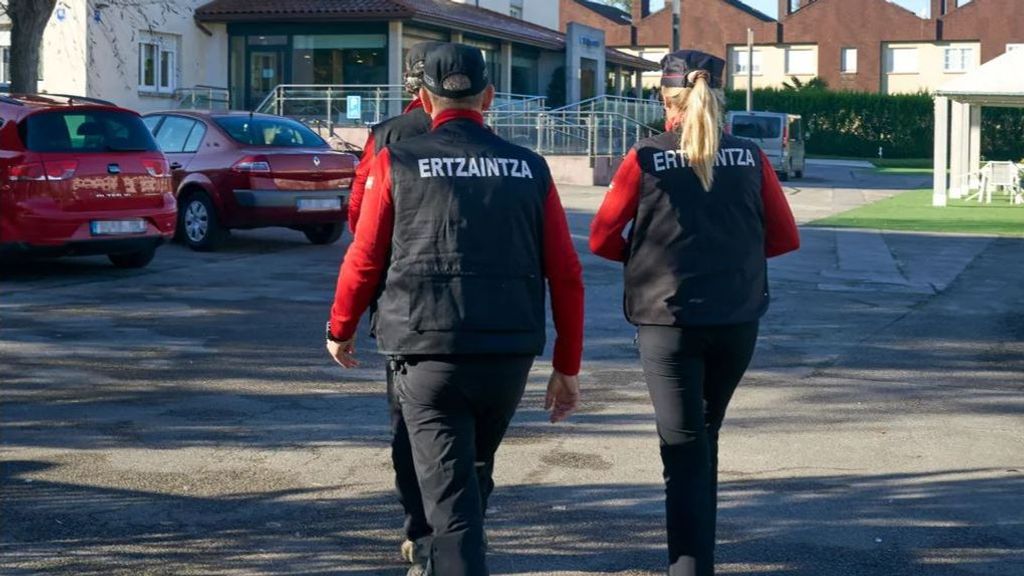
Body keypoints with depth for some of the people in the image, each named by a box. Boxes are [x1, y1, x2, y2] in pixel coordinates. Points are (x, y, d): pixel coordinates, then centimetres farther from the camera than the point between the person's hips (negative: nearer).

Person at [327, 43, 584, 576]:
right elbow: (565, 274, 3)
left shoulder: (396, 163, -1)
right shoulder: (529, 168, 6)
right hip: (510, 356, 3)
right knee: (472, 469, 26)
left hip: (428, 354, -3)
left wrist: (339, 331, 18)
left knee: (450, 492, -1)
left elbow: (364, 260, 0)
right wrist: (567, 367, 11)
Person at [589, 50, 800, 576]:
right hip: (738, 321, 3)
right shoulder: (750, 158, 1)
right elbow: (784, 238, 4)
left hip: (668, 320, -3)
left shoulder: (646, 159, -5)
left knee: (684, 450, 2)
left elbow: (601, 239, -4)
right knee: (705, 435, 23)